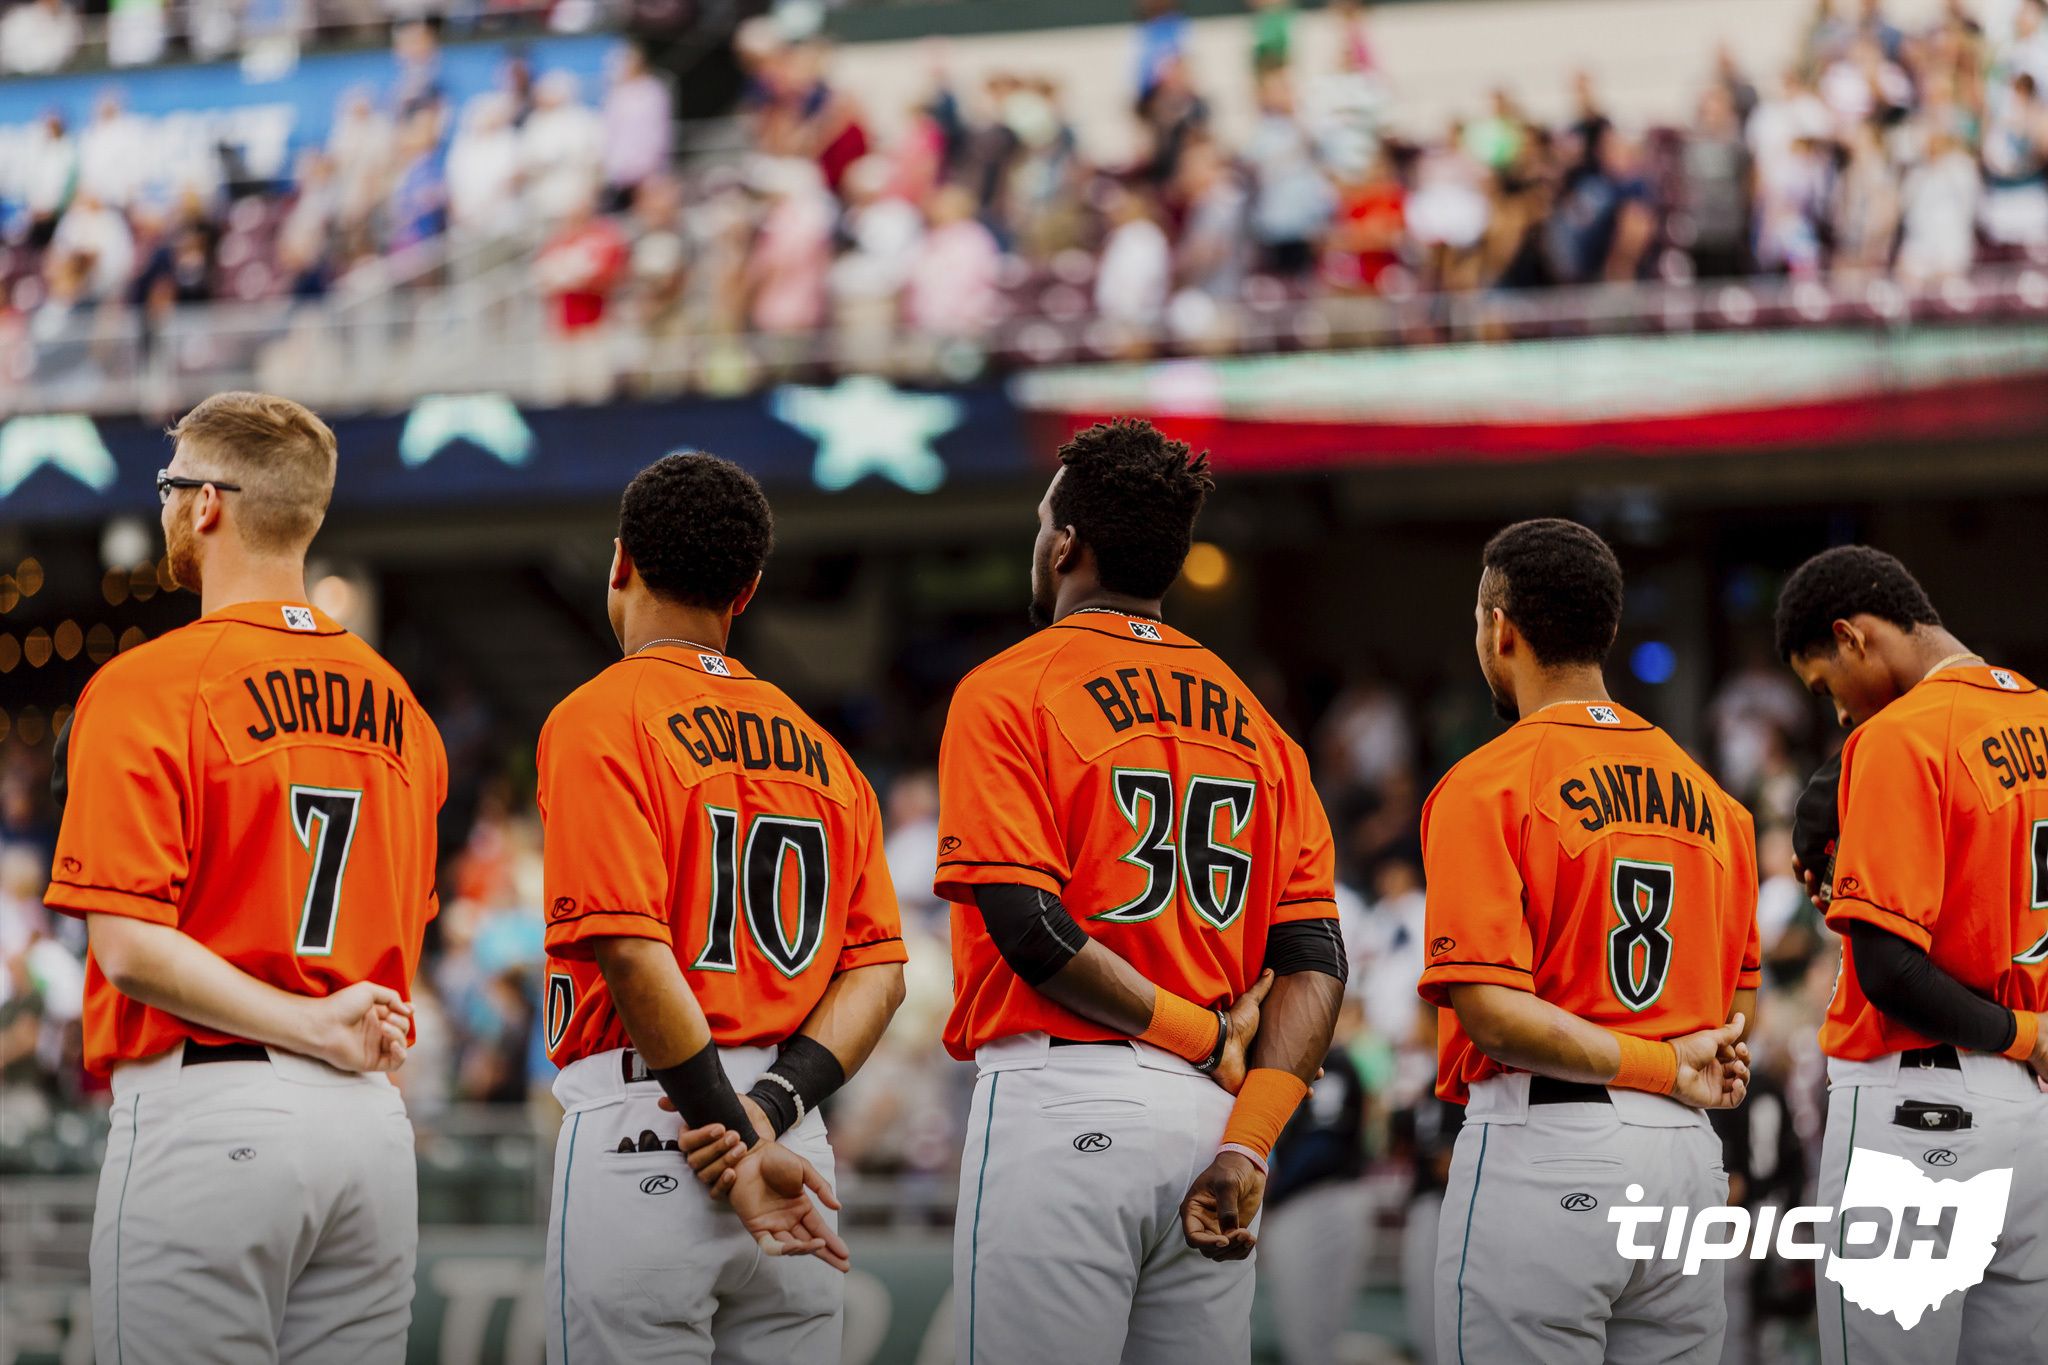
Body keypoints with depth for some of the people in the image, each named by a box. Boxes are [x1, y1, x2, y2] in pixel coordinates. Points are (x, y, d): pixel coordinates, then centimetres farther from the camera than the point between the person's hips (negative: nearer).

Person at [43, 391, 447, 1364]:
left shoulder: (145, 686, -7)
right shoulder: (394, 703, 13)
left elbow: (130, 945, -15)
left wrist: (315, 1030, -12)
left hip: (205, 1111, -6)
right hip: (373, 1122, 6)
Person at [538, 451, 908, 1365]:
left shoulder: (600, 720, -4)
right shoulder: (819, 749, 15)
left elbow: (633, 951, -15)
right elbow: (879, 969, 7)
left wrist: (739, 1135, -14)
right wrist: (771, 1108, -4)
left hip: (642, 1134, -6)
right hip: (798, 1149, 6)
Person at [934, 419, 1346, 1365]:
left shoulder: (1008, 691, -1)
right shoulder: (1248, 717, 16)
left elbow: (1033, 929, -13)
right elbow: (1314, 963, 6)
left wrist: (1205, 1037, -6)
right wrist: (1245, 1144, -3)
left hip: (1064, 1107, -6)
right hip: (1211, 1110, 6)